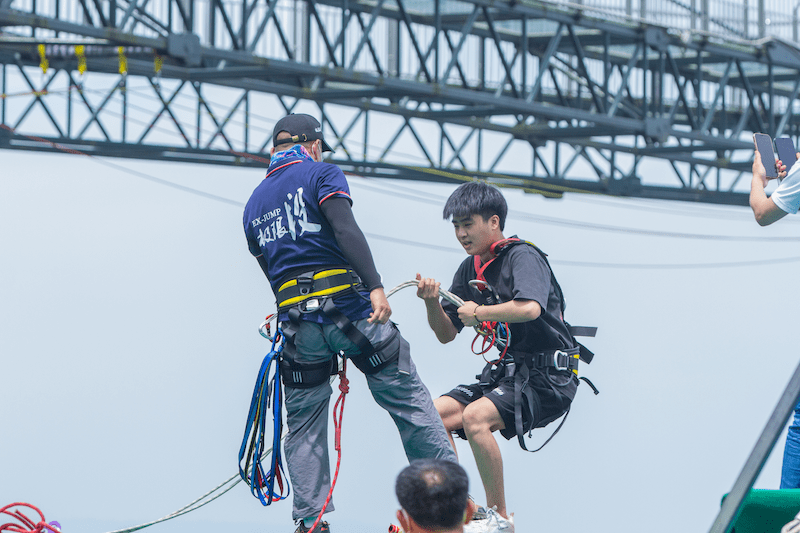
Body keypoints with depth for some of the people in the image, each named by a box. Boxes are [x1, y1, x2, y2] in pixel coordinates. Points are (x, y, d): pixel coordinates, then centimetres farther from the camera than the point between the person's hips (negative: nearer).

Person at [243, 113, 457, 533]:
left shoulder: (254, 204, 20)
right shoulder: (320, 173, 2)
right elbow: (345, 230, -14)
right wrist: (375, 286, -22)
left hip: (296, 321, 4)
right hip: (348, 307, -4)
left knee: (304, 424, 13)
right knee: (410, 401, 5)